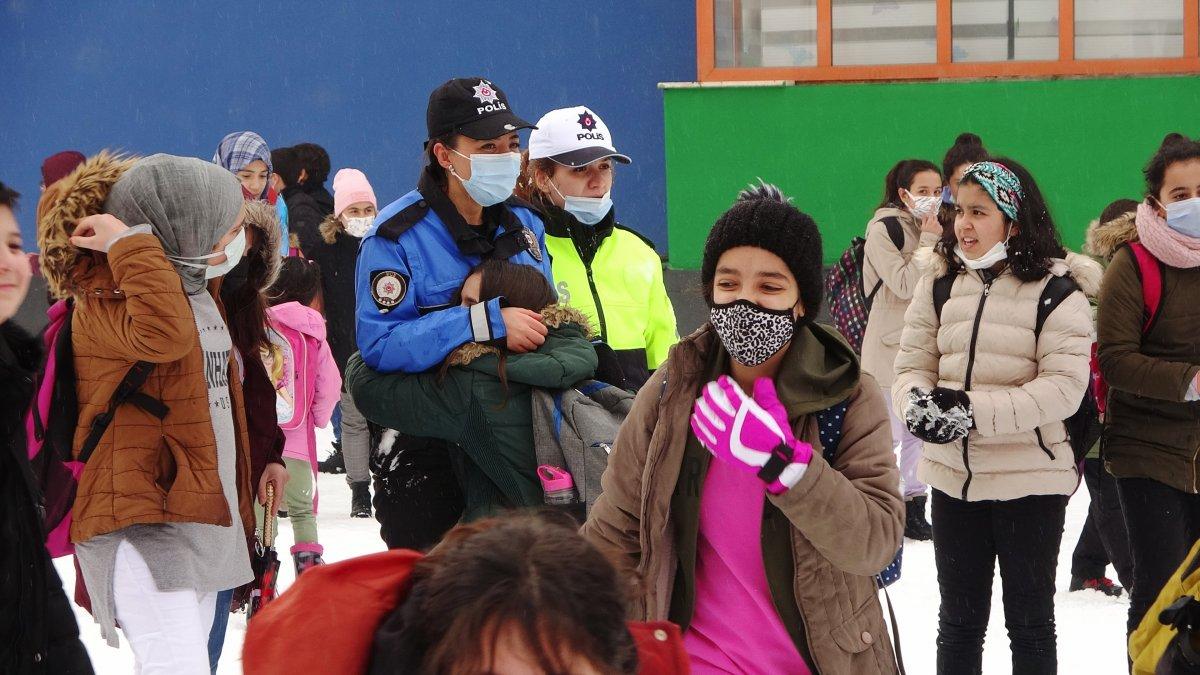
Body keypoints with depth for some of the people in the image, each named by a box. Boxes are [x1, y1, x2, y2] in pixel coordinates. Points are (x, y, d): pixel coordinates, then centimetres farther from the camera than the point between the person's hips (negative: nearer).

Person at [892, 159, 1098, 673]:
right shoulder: (940, 283, 3)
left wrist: (975, 412, -26)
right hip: (953, 476, 4)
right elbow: (912, 364, 3)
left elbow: (1063, 388, -18)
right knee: (958, 620, 16)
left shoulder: (1055, 289, -10)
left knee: (1029, 621, 10)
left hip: (1030, 480, -4)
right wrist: (918, 402, -20)